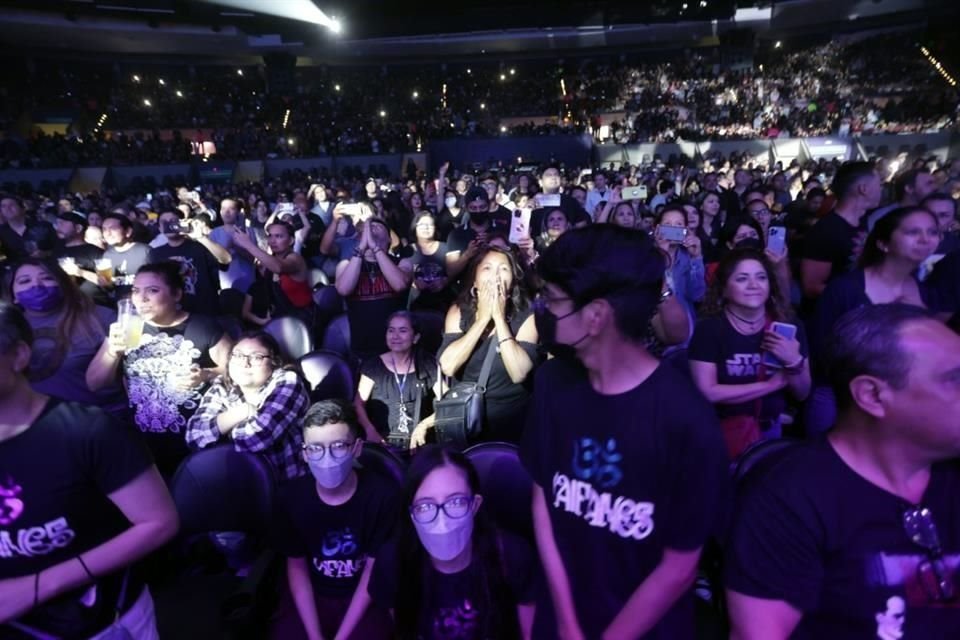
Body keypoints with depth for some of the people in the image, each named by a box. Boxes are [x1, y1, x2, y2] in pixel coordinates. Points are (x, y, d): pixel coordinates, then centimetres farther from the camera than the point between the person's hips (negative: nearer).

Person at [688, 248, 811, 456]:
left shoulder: (788, 325, -3)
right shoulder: (709, 328, -15)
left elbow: (802, 395, 1)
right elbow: (707, 393, -21)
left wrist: (794, 361, -19)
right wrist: (771, 384, -15)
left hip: (771, 429, 4)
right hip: (722, 431, -4)